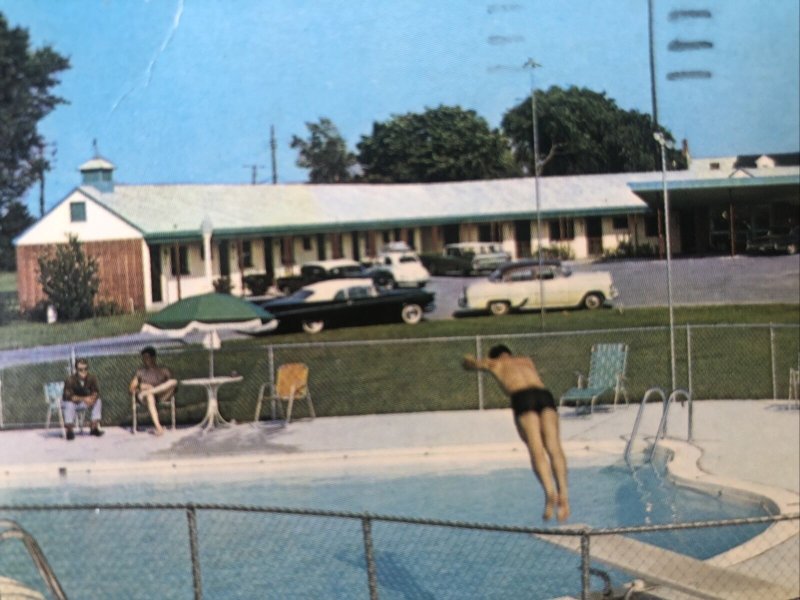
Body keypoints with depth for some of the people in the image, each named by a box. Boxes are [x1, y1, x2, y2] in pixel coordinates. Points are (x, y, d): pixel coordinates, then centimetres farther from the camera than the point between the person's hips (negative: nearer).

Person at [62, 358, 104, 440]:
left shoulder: (91, 377, -15)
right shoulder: (70, 380, -28)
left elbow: (96, 392, -10)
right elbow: (69, 396, -33)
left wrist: (92, 398, -35)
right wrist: (84, 399, -41)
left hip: (85, 400, 5)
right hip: (70, 401, -5)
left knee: (98, 401, -15)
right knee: (69, 405, -36)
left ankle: (94, 428, -10)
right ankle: (69, 431, -23)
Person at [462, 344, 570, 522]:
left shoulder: (495, 364, 30)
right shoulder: (527, 361, 38)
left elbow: (469, 363, 51)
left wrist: (471, 360, 74)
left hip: (522, 397, -3)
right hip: (545, 394, 3)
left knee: (537, 451, -14)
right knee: (554, 447, -11)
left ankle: (550, 492, -35)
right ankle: (563, 492, -30)